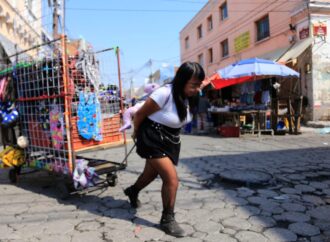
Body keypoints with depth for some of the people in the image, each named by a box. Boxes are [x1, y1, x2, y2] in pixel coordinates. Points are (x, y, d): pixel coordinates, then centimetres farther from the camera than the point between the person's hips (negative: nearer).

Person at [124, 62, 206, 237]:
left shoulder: (187, 96, -4)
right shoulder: (165, 94, -28)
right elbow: (140, 114, -17)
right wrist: (137, 133, 0)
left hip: (170, 139, 8)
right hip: (153, 139, -8)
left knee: (152, 173, 25)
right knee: (172, 179, -13)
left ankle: (132, 191, 55)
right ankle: (167, 219, 8)